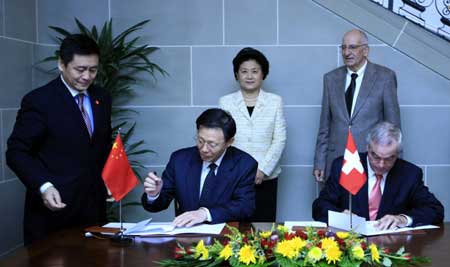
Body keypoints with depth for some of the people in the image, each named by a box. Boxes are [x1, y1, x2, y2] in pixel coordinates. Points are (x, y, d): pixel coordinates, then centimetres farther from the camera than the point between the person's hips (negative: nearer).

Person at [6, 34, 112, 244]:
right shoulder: (38, 101, -9)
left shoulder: (102, 98, 9)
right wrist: (43, 186, -22)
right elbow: (16, 152, -9)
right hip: (54, 205, -5)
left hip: (93, 205, 5)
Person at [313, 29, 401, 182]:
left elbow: (393, 124, 1)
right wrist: (319, 163, 6)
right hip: (336, 160, 3)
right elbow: (325, 125, 9)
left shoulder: (385, 77, -1)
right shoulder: (331, 78, 8)